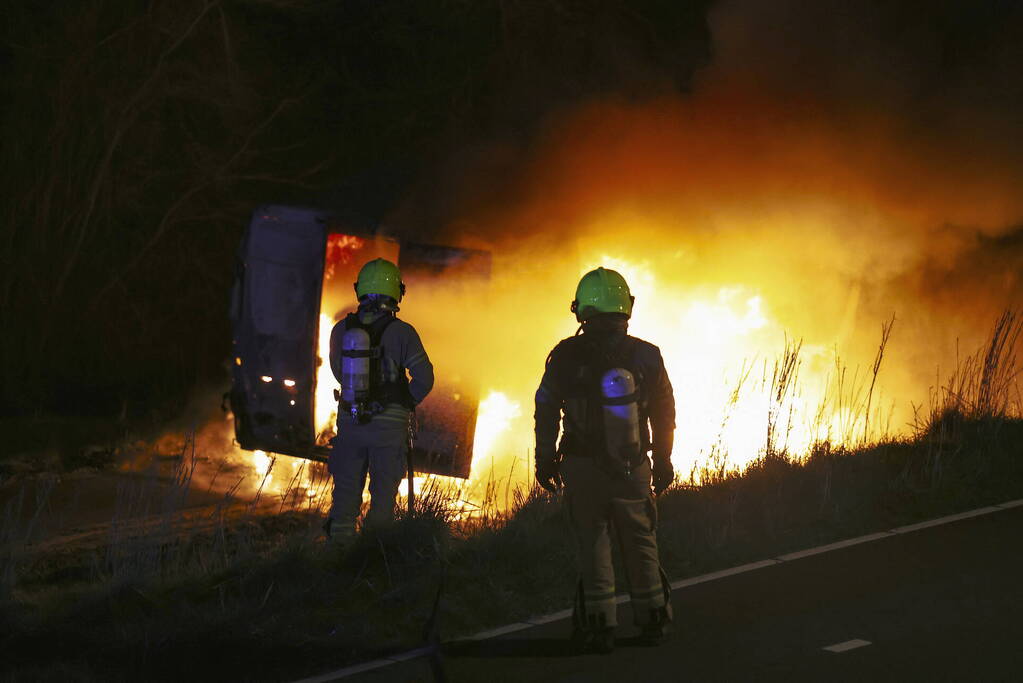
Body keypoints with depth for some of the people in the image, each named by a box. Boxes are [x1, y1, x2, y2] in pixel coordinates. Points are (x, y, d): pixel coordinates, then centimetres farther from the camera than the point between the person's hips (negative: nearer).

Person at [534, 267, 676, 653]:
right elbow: (664, 415, 4)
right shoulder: (646, 356, -5)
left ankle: (599, 625, 1)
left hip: (583, 468, -2)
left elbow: (546, 412, -2)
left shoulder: (565, 357, -10)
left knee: (593, 543, 5)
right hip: (633, 468, 2)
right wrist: (663, 462, 17)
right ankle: (652, 621, 21)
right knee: (640, 542, 13)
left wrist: (545, 461, 11)